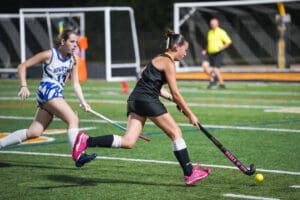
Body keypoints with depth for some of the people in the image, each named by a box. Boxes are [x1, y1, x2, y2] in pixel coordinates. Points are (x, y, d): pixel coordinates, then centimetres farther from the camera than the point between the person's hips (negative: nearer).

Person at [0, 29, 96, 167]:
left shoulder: (73, 60, 12)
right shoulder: (49, 55, -4)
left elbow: (75, 84, 13)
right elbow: (22, 66, 0)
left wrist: (83, 102, 0)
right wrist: (23, 86, -12)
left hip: (57, 95, 7)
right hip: (47, 90, -7)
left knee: (34, 132, 3)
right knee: (73, 119, -22)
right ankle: (78, 154, -32)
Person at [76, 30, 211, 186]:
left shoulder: (160, 59, 24)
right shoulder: (168, 63, -5)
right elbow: (175, 93, -7)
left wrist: (174, 100, 19)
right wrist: (190, 114, -1)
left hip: (135, 100, 8)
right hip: (148, 100, -8)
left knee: (128, 142, -5)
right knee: (176, 133, 2)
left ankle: (86, 142, -17)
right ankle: (189, 174, 4)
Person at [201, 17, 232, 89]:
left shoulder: (221, 32, -5)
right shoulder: (210, 32, 16)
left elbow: (229, 42, -7)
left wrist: (222, 47, -20)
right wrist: (205, 51, 15)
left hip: (218, 53, -6)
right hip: (210, 53, 6)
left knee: (215, 69, -12)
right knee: (204, 64, -15)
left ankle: (221, 83, 7)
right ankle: (212, 80, 1)